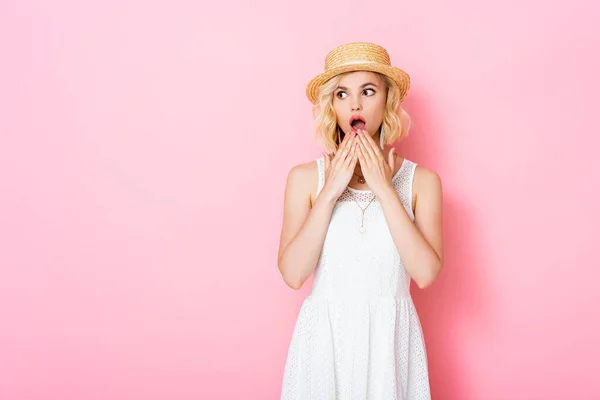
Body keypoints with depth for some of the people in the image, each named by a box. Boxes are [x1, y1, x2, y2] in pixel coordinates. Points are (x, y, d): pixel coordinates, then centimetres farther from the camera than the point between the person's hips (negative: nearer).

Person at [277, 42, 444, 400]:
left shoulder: (422, 180, -3)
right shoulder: (305, 177, -3)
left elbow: (426, 273, -14)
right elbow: (293, 273, -12)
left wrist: (385, 189, -16)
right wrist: (330, 191, -16)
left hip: (390, 339, 0)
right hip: (324, 337, 0)